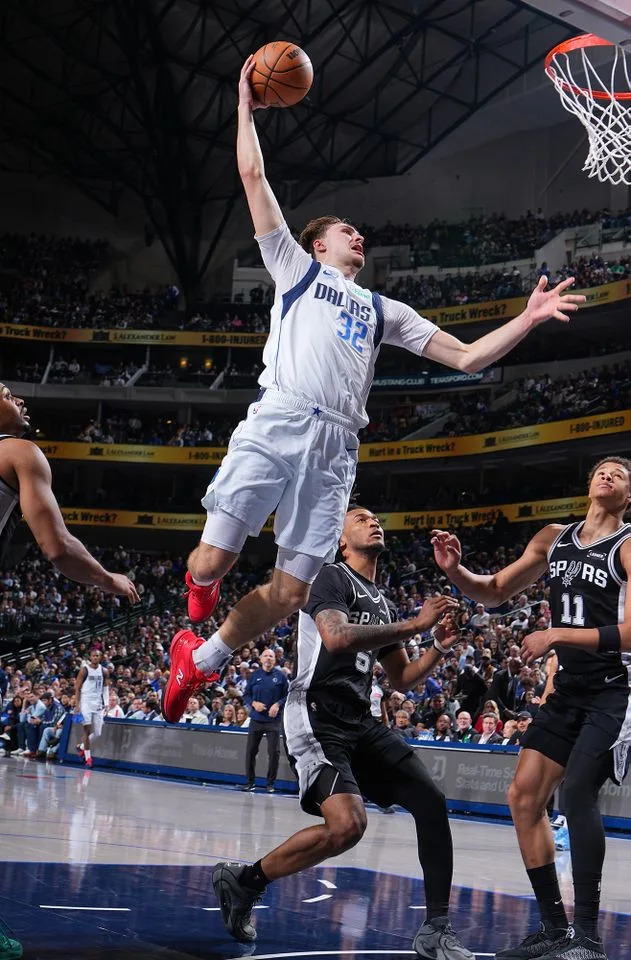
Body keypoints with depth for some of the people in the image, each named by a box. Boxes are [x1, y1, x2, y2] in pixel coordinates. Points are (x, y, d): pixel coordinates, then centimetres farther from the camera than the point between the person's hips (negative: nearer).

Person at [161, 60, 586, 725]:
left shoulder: (385, 311, 30)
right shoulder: (296, 266, 21)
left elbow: (466, 358, 24)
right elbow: (254, 178, 17)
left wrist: (528, 319, 13)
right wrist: (246, 107, 20)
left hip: (335, 447, 4)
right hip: (277, 423, -3)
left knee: (290, 593, -3)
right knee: (215, 559, -12)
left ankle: (199, 658, 21)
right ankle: (198, 585, 28)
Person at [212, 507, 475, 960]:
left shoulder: (381, 603, 21)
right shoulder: (332, 577, -4)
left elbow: (402, 680, 26)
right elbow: (337, 637, -24)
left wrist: (439, 648, 7)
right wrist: (415, 625, -19)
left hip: (360, 721, 9)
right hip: (317, 717, -9)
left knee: (431, 802, -3)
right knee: (348, 824, -25)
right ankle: (243, 880, -5)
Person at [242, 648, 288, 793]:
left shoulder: (280, 676, 3)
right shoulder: (254, 676, 7)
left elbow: (287, 696, 3)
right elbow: (246, 695, 9)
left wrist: (278, 705, -12)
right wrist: (254, 703, -9)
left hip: (273, 720, -2)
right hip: (256, 720, 2)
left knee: (274, 752, -5)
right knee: (250, 751, 3)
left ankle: (271, 783, 7)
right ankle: (249, 781, 15)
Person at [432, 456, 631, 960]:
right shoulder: (555, 539, 10)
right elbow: (496, 591, 17)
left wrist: (558, 635, -23)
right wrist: (456, 571, -2)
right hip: (568, 691, 8)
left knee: (577, 792, -23)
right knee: (525, 795, 4)